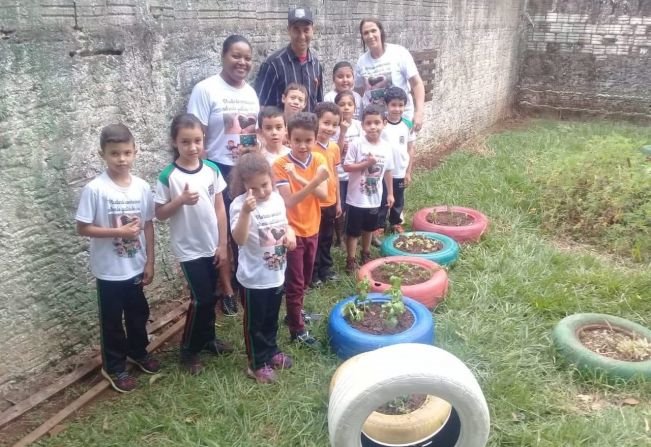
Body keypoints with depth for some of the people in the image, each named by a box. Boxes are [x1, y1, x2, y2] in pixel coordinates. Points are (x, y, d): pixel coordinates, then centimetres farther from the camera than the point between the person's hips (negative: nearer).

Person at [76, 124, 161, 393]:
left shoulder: (142, 187, -5)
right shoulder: (94, 189, -17)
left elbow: (148, 225, 3)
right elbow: (82, 228, -13)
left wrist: (150, 262, 3)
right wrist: (119, 232, -23)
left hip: (136, 267, 4)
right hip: (109, 270, -4)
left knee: (139, 314, 22)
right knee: (112, 320, 13)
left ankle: (138, 352, 46)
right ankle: (114, 367, 32)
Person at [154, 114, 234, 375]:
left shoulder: (212, 170, -2)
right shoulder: (168, 176, -13)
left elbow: (220, 208, 2)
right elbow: (159, 214, -7)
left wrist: (222, 244, 1)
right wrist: (181, 200, -24)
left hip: (212, 246, 4)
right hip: (188, 248, -4)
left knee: (210, 296, 15)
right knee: (202, 298, -3)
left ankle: (208, 338, 36)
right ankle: (189, 349, 16)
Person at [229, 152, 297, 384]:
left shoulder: (277, 198, -1)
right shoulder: (240, 205, -21)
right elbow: (239, 239, -33)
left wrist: (290, 233, -6)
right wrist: (246, 211, -46)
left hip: (277, 273, 6)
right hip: (254, 278, -6)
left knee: (271, 319, 25)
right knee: (254, 323, 12)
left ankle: (271, 351, 45)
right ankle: (257, 364, 29)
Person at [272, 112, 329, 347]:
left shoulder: (318, 160, -3)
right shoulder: (280, 164, -17)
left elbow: (323, 194, -17)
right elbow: (289, 201, -25)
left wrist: (300, 178, -31)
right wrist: (313, 182, -37)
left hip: (312, 229, 5)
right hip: (292, 231, -5)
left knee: (305, 279, 20)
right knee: (294, 282, 3)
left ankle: (295, 312, 41)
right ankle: (298, 330, 15)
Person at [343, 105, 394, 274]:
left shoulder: (386, 146, -3)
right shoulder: (356, 144, -15)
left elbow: (387, 171, 7)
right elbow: (346, 167, -14)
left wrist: (390, 193, 10)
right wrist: (366, 163, -24)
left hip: (374, 198, 5)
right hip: (356, 198, -4)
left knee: (369, 228, 23)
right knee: (353, 231, 7)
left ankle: (366, 254, 41)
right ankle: (351, 260, 20)